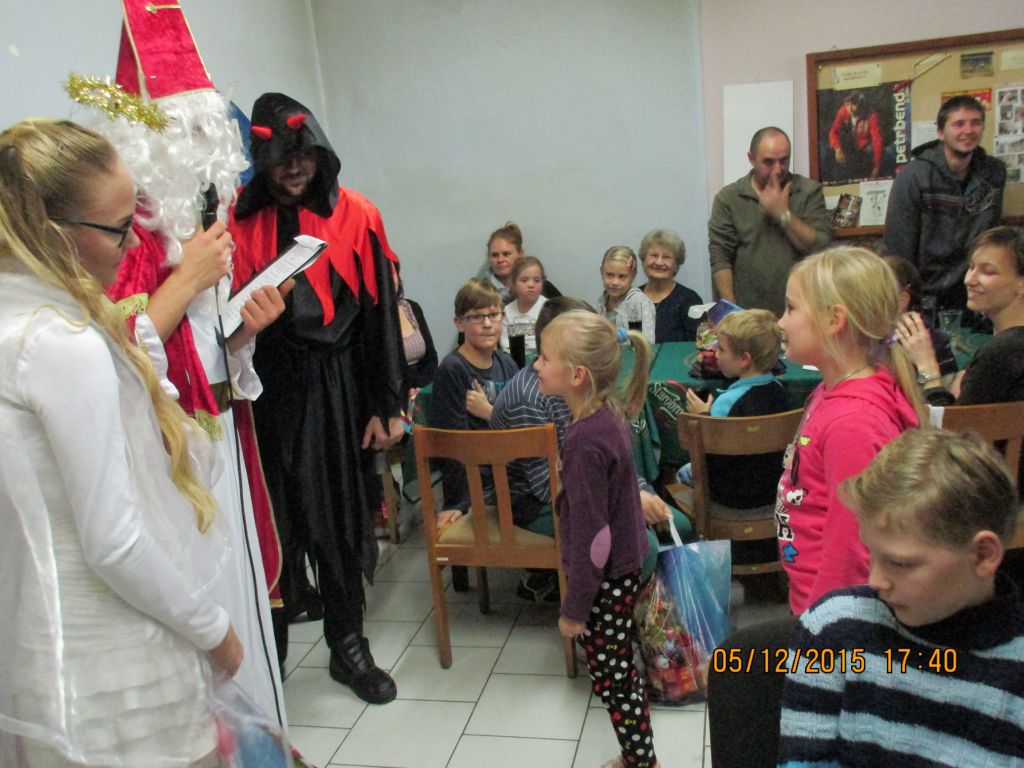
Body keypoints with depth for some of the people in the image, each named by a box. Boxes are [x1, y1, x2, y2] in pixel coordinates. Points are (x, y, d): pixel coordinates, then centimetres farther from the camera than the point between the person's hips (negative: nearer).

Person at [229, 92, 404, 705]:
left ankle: (349, 647, 27)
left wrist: (384, 406, -2)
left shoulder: (354, 216, 0)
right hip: (266, 388, 0)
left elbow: (379, 314, 0)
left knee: (343, 517, 10)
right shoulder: (238, 220, 0)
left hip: (339, 388, 1)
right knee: (273, 521, 6)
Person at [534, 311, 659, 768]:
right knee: (620, 671, 23)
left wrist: (574, 607, -15)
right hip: (626, 565, 9)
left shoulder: (585, 442, -28)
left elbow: (592, 536, -25)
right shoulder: (610, 415, -2)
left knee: (612, 679, 9)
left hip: (604, 579, -9)